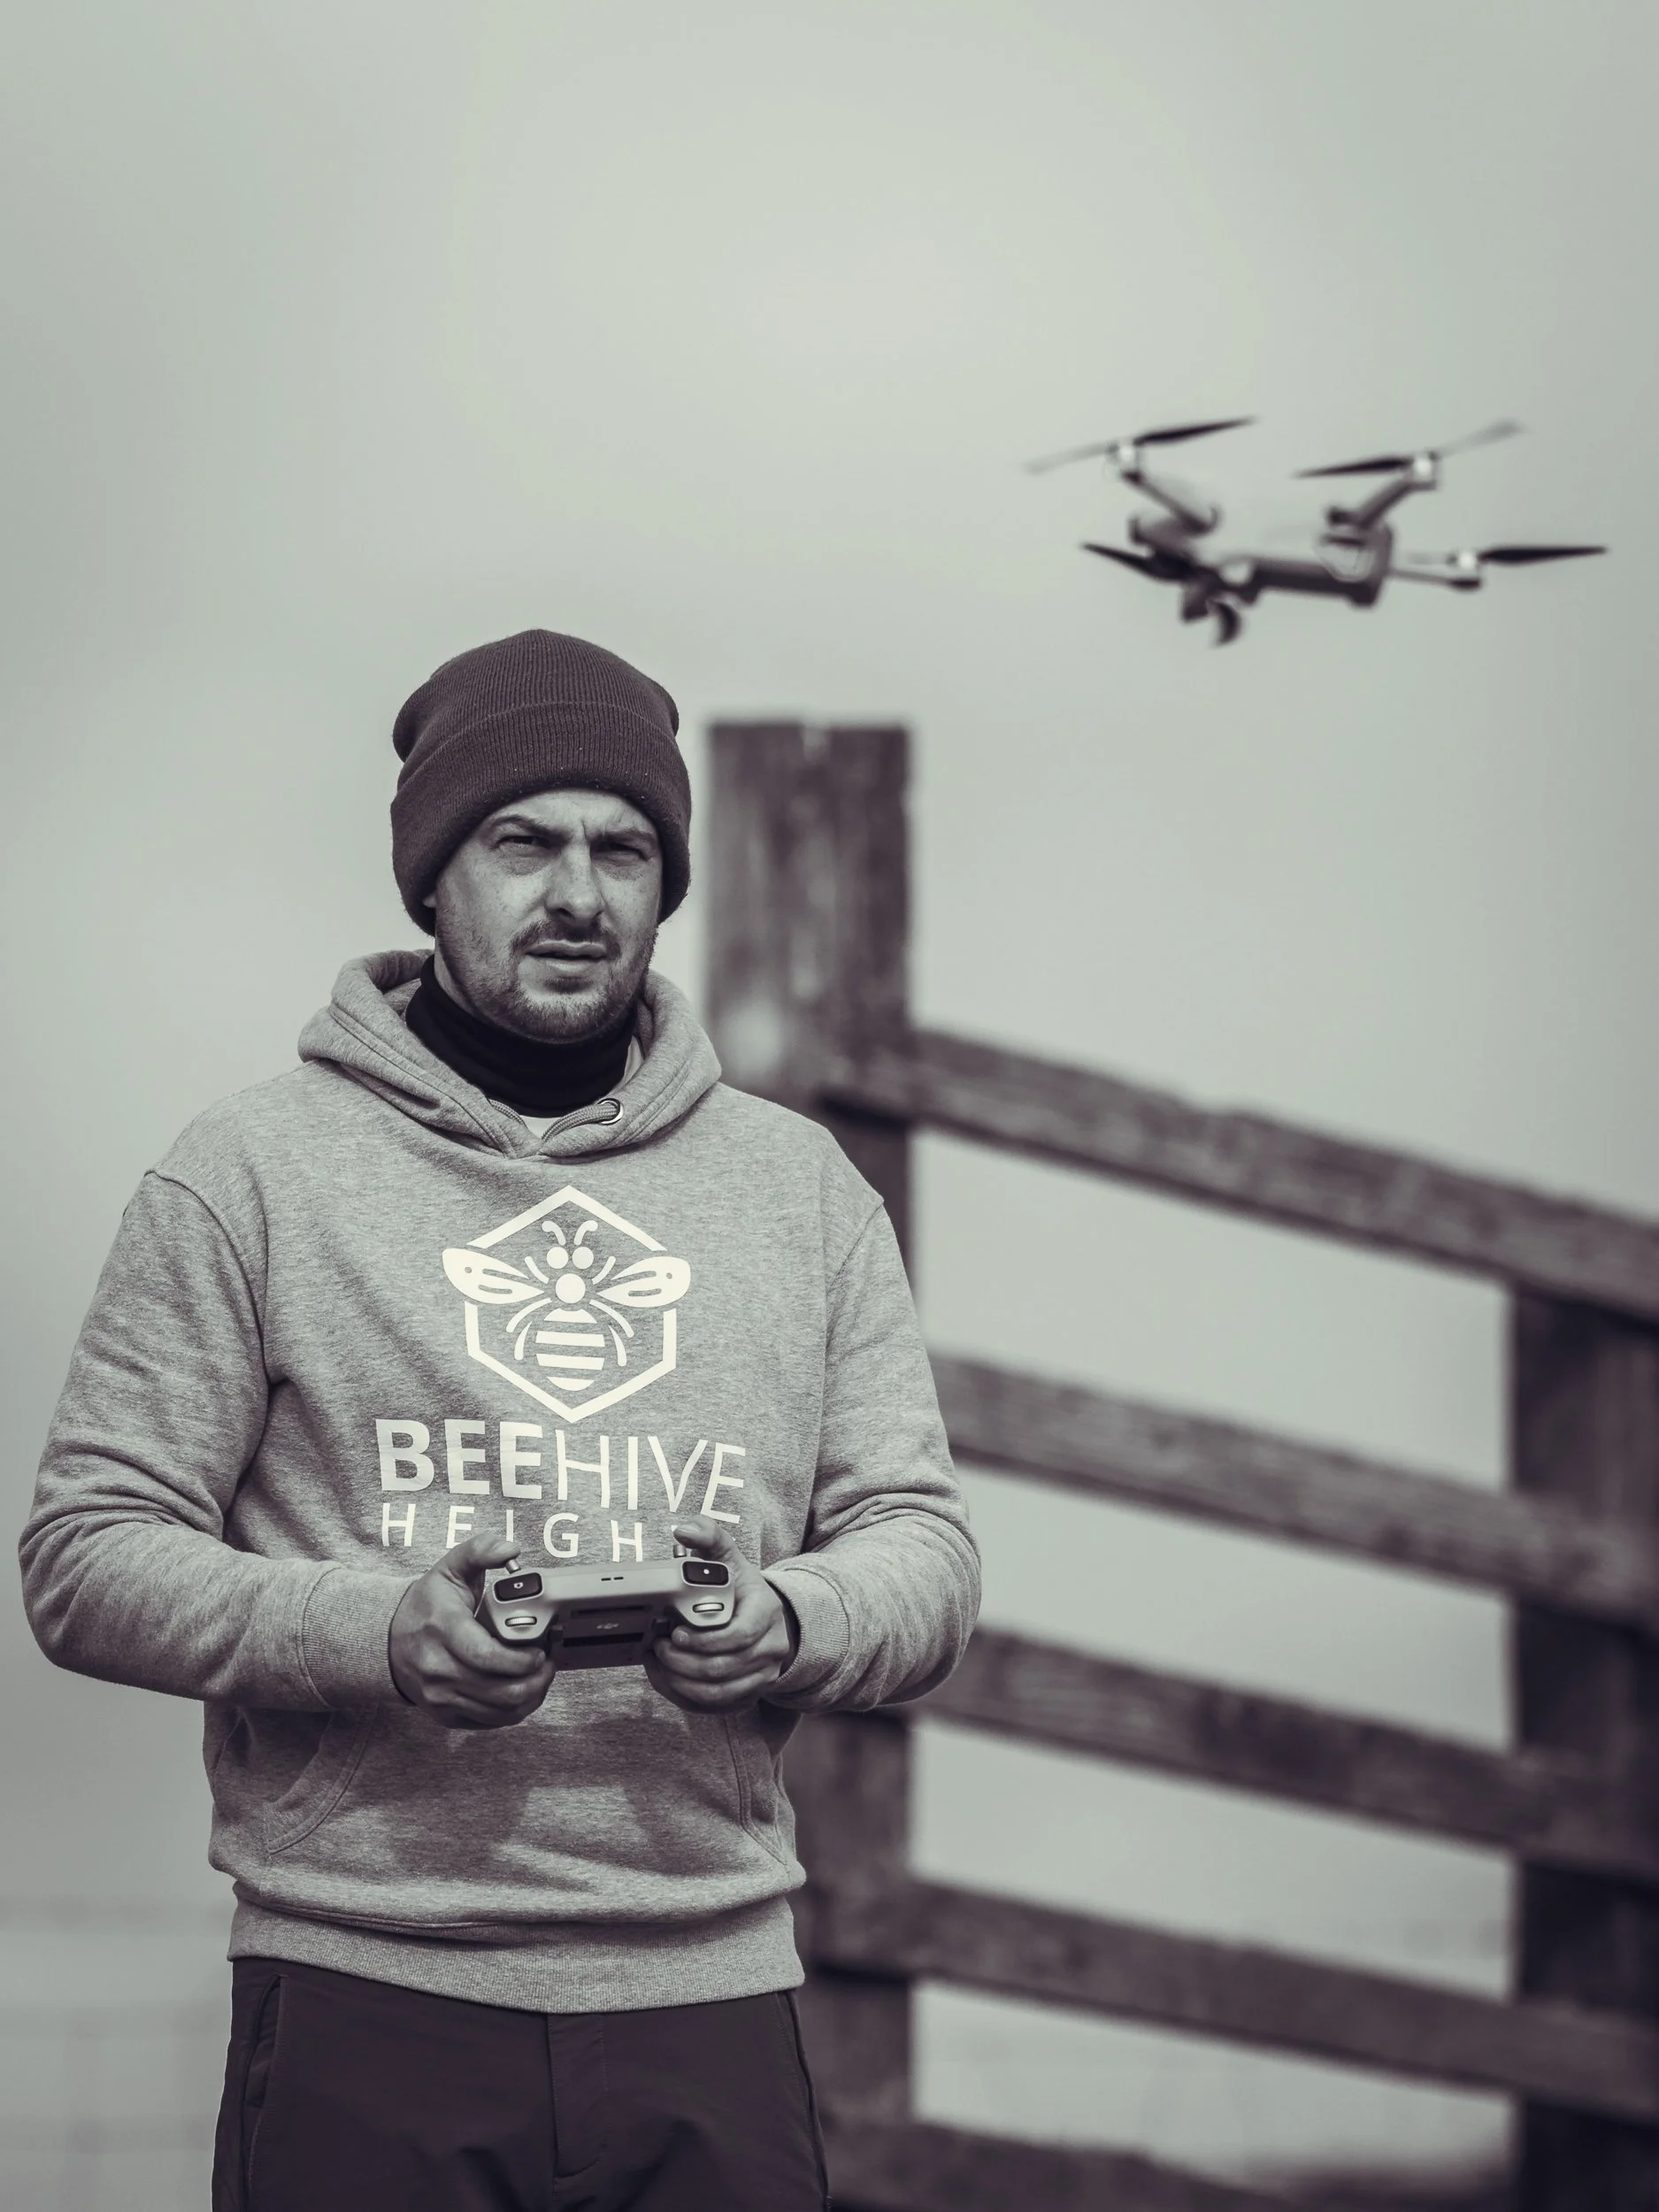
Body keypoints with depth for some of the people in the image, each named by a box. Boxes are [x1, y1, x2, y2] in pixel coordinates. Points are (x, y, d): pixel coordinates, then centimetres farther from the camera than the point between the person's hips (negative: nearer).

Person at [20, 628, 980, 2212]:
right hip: (368, 1991, -2)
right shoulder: (254, 1175, 5)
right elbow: (87, 1555, 0)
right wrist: (385, 1634, -16)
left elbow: (922, 1549, 13)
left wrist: (788, 1624, -10)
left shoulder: (800, 1188, 15)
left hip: (711, 1996, 3)